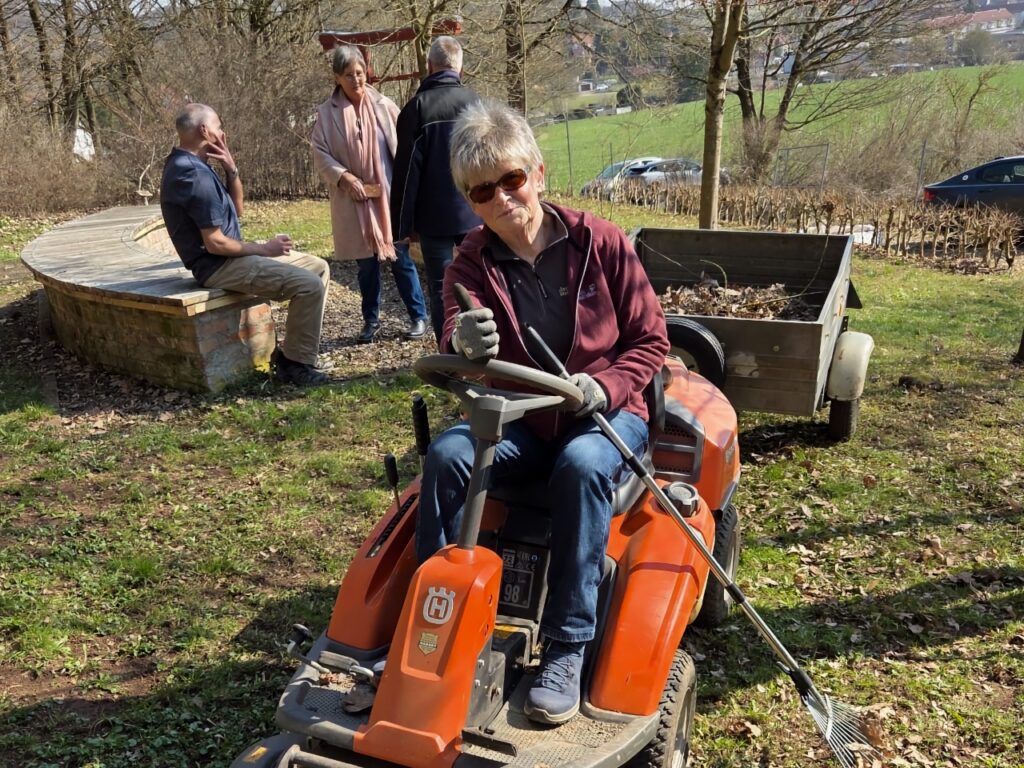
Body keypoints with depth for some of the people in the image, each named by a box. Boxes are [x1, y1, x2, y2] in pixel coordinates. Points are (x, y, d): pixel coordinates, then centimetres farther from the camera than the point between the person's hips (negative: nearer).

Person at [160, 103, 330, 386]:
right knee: (309, 285, -23)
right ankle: (296, 364, -8)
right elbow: (215, 243, -23)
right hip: (219, 265, -11)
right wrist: (264, 249, -11)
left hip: (229, 256, 11)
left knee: (319, 268, 9)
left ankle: (291, 352, 9)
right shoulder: (195, 175, -21)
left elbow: (236, 207, 16)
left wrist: (231, 168, 1)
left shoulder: (188, 164, 12)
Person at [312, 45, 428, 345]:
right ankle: (371, 320, 23)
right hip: (354, 200, 1)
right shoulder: (327, 113, -1)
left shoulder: (384, 105, 0)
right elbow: (320, 154, 0)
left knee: (400, 257, 3)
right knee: (366, 262, 9)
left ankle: (419, 316, 15)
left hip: (389, 196, 0)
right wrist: (344, 177, -14)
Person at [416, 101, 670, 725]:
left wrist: (604, 387, -22)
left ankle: (568, 648, -26)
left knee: (582, 464, -36)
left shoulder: (599, 242, -7)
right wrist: (462, 346, -43)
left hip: (605, 413, -2)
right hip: (521, 419, 3)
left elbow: (650, 339, -2)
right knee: (448, 455, -25)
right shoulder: (471, 265, -1)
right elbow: (461, 358, -17)